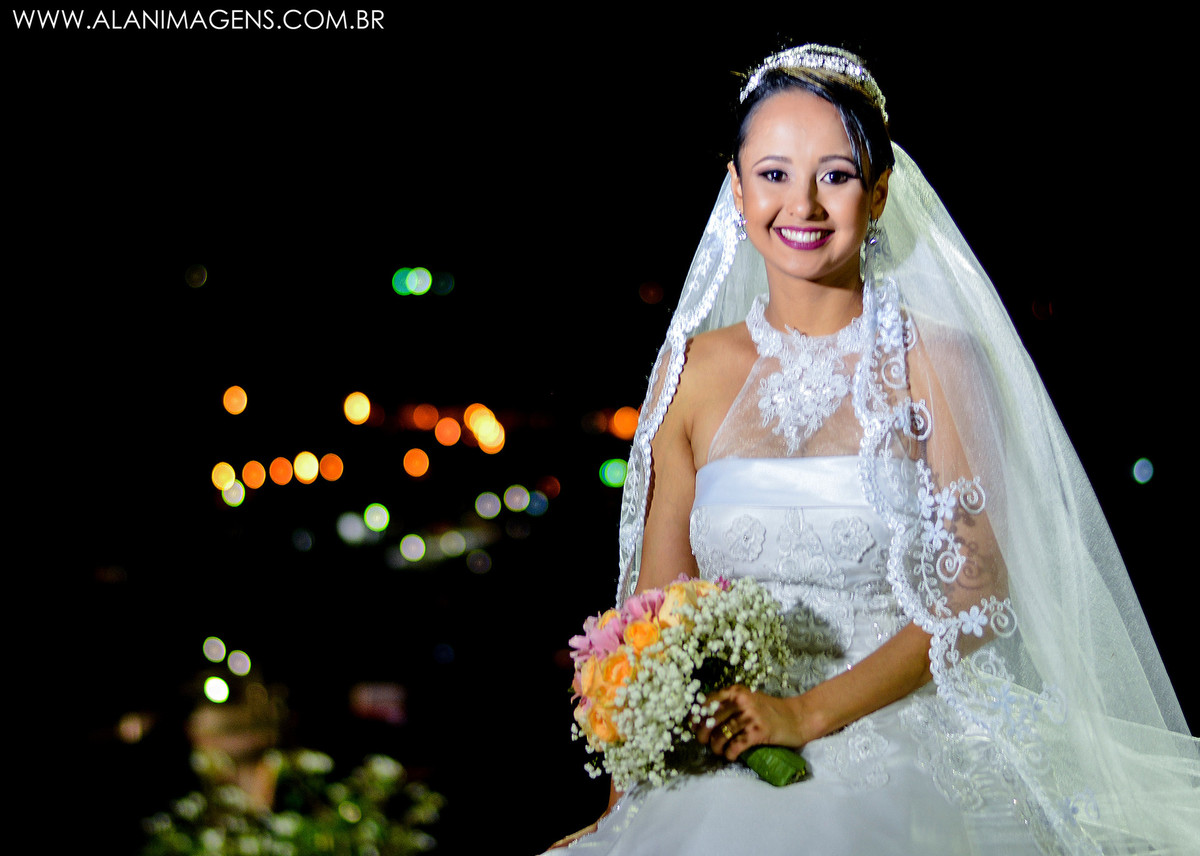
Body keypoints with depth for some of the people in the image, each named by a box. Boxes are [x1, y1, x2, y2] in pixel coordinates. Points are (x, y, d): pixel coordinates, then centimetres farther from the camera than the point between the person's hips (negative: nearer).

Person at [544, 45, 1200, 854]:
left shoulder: (937, 362, 0)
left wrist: (809, 712, -14)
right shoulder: (694, 371, 9)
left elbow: (975, 597, -4)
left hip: (905, 750, -3)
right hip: (726, 770, 3)